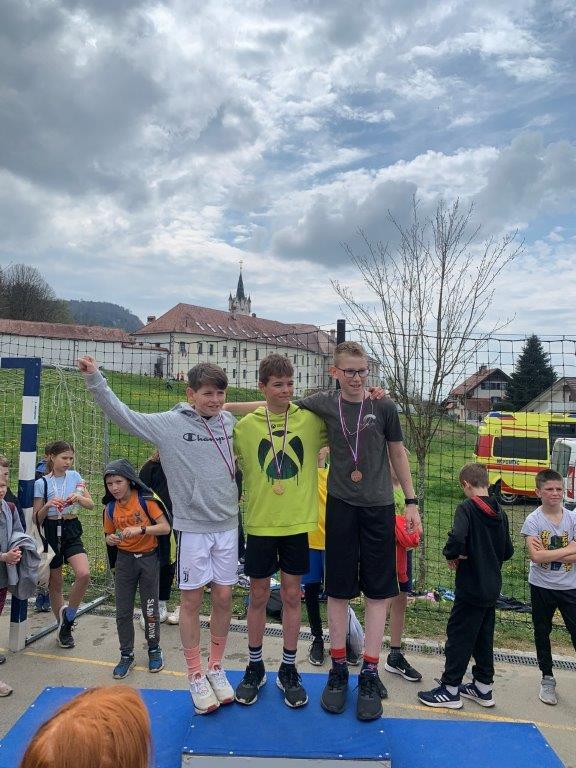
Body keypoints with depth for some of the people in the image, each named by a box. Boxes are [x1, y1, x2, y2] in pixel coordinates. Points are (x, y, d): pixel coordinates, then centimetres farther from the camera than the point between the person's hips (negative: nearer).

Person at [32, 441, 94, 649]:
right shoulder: (41, 483, -5)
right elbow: (36, 519, -3)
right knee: (55, 584, 8)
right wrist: (48, 506, -22)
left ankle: (68, 614, 7)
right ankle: (64, 627, 26)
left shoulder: (74, 476, 4)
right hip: (51, 532, -2)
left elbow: (91, 505, 5)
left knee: (84, 574, -18)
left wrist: (79, 498, -15)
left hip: (72, 531, 2)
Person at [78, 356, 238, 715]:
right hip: (192, 527, -3)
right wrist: (95, 379, -17)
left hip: (227, 525, 4)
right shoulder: (169, 423, -9)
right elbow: (124, 415, -11)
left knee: (224, 597, 11)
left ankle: (216, 668, 31)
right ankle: (195, 675, 25)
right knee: (192, 600, 7)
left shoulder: (229, 421, 2)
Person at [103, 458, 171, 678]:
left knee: (150, 608, 7)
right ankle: (126, 655, 23)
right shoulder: (110, 508, 0)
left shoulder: (145, 500, -14)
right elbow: (109, 536, 11)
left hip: (148, 558, -3)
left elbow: (165, 528, -18)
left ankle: (154, 650, 27)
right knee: (123, 611, 6)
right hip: (124, 560, 4)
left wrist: (140, 529, -31)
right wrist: (110, 540, -13)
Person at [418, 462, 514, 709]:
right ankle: (483, 686, 28)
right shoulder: (500, 513, 6)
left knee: (458, 635, 3)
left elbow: (457, 539, -31)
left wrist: (451, 555, -13)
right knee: (484, 636, 18)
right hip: (492, 588, 7)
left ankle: (450, 689, 12)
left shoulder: (467, 508, -16)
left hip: (471, 588, -7)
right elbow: (508, 551, 12)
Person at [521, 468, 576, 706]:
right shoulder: (533, 521, -11)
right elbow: (535, 556, -22)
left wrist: (548, 553, -18)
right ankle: (547, 680, 32)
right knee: (542, 633, 14)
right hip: (541, 587, 0)